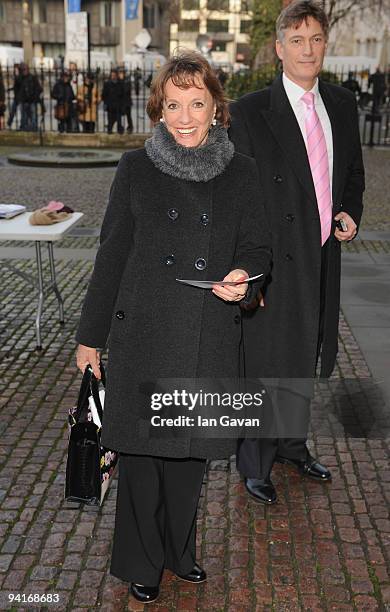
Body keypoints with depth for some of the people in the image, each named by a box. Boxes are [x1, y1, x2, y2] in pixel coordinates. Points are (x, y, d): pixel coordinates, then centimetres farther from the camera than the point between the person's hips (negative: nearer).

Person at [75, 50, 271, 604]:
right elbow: (112, 254, 3)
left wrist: (243, 276, -16)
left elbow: (256, 247, 9)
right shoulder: (136, 168, 0)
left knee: (191, 452, 14)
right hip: (143, 336, -1)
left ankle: (179, 552, 39)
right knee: (141, 453, 9)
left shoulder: (242, 173, 2)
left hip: (211, 341, 1)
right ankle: (141, 563, 32)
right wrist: (90, 337, 5)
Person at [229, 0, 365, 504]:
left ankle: (292, 445, 41)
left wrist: (351, 213, 0)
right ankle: (255, 465, 25)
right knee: (265, 365, 4)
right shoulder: (250, 112, -9)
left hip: (323, 260, 6)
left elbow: (354, 173, 21)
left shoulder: (342, 105, 8)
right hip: (275, 263, -6)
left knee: (305, 360, 19)